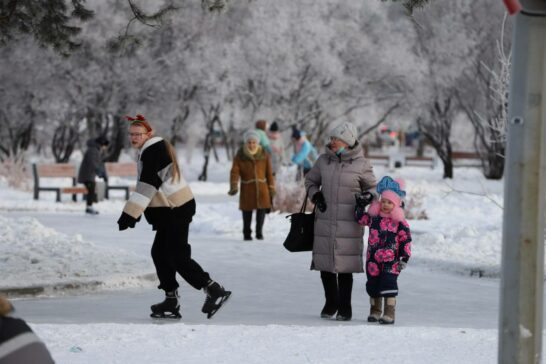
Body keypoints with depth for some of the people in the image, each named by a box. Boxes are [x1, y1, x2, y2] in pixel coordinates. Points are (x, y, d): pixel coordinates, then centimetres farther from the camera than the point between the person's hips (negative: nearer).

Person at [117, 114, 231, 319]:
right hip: (170, 210, 11)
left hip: (176, 210, -11)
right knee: (160, 253, 11)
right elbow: (146, 186, 24)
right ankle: (171, 302, 13)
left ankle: (214, 291, -9)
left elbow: (147, 186, -24)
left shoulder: (153, 152, -16)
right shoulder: (150, 150, 17)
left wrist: (129, 214, -26)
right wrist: (133, 213, 20)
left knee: (178, 257, -11)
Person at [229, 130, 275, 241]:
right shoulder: (240, 156, -3)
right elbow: (234, 172, -11)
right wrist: (234, 186, -25)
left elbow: (269, 173, 6)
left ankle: (259, 232, 21)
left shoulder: (264, 156, 2)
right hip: (247, 189, -1)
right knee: (247, 212, 3)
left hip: (262, 188, 1)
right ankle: (247, 234, 17)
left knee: (261, 211, 5)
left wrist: (271, 189, 5)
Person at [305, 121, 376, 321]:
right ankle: (331, 303, 23)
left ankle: (344, 307, 9)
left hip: (348, 222, -3)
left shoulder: (361, 164, -3)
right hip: (325, 220, 3)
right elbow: (310, 180, 20)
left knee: (344, 267, -3)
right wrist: (315, 195, 1)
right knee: (325, 265, 6)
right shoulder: (324, 160, 5)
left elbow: (372, 188, 9)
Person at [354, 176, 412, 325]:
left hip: (390, 261, -4)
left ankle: (389, 314, -5)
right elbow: (361, 218, 20)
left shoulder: (400, 222, -5)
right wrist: (360, 206, 6)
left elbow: (406, 240, -3)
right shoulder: (373, 217, 5)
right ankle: (375, 311, 27)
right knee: (373, 286, 12)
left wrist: (405, 257, -6)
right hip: (373, 259, 4)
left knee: (388, 286, -9)